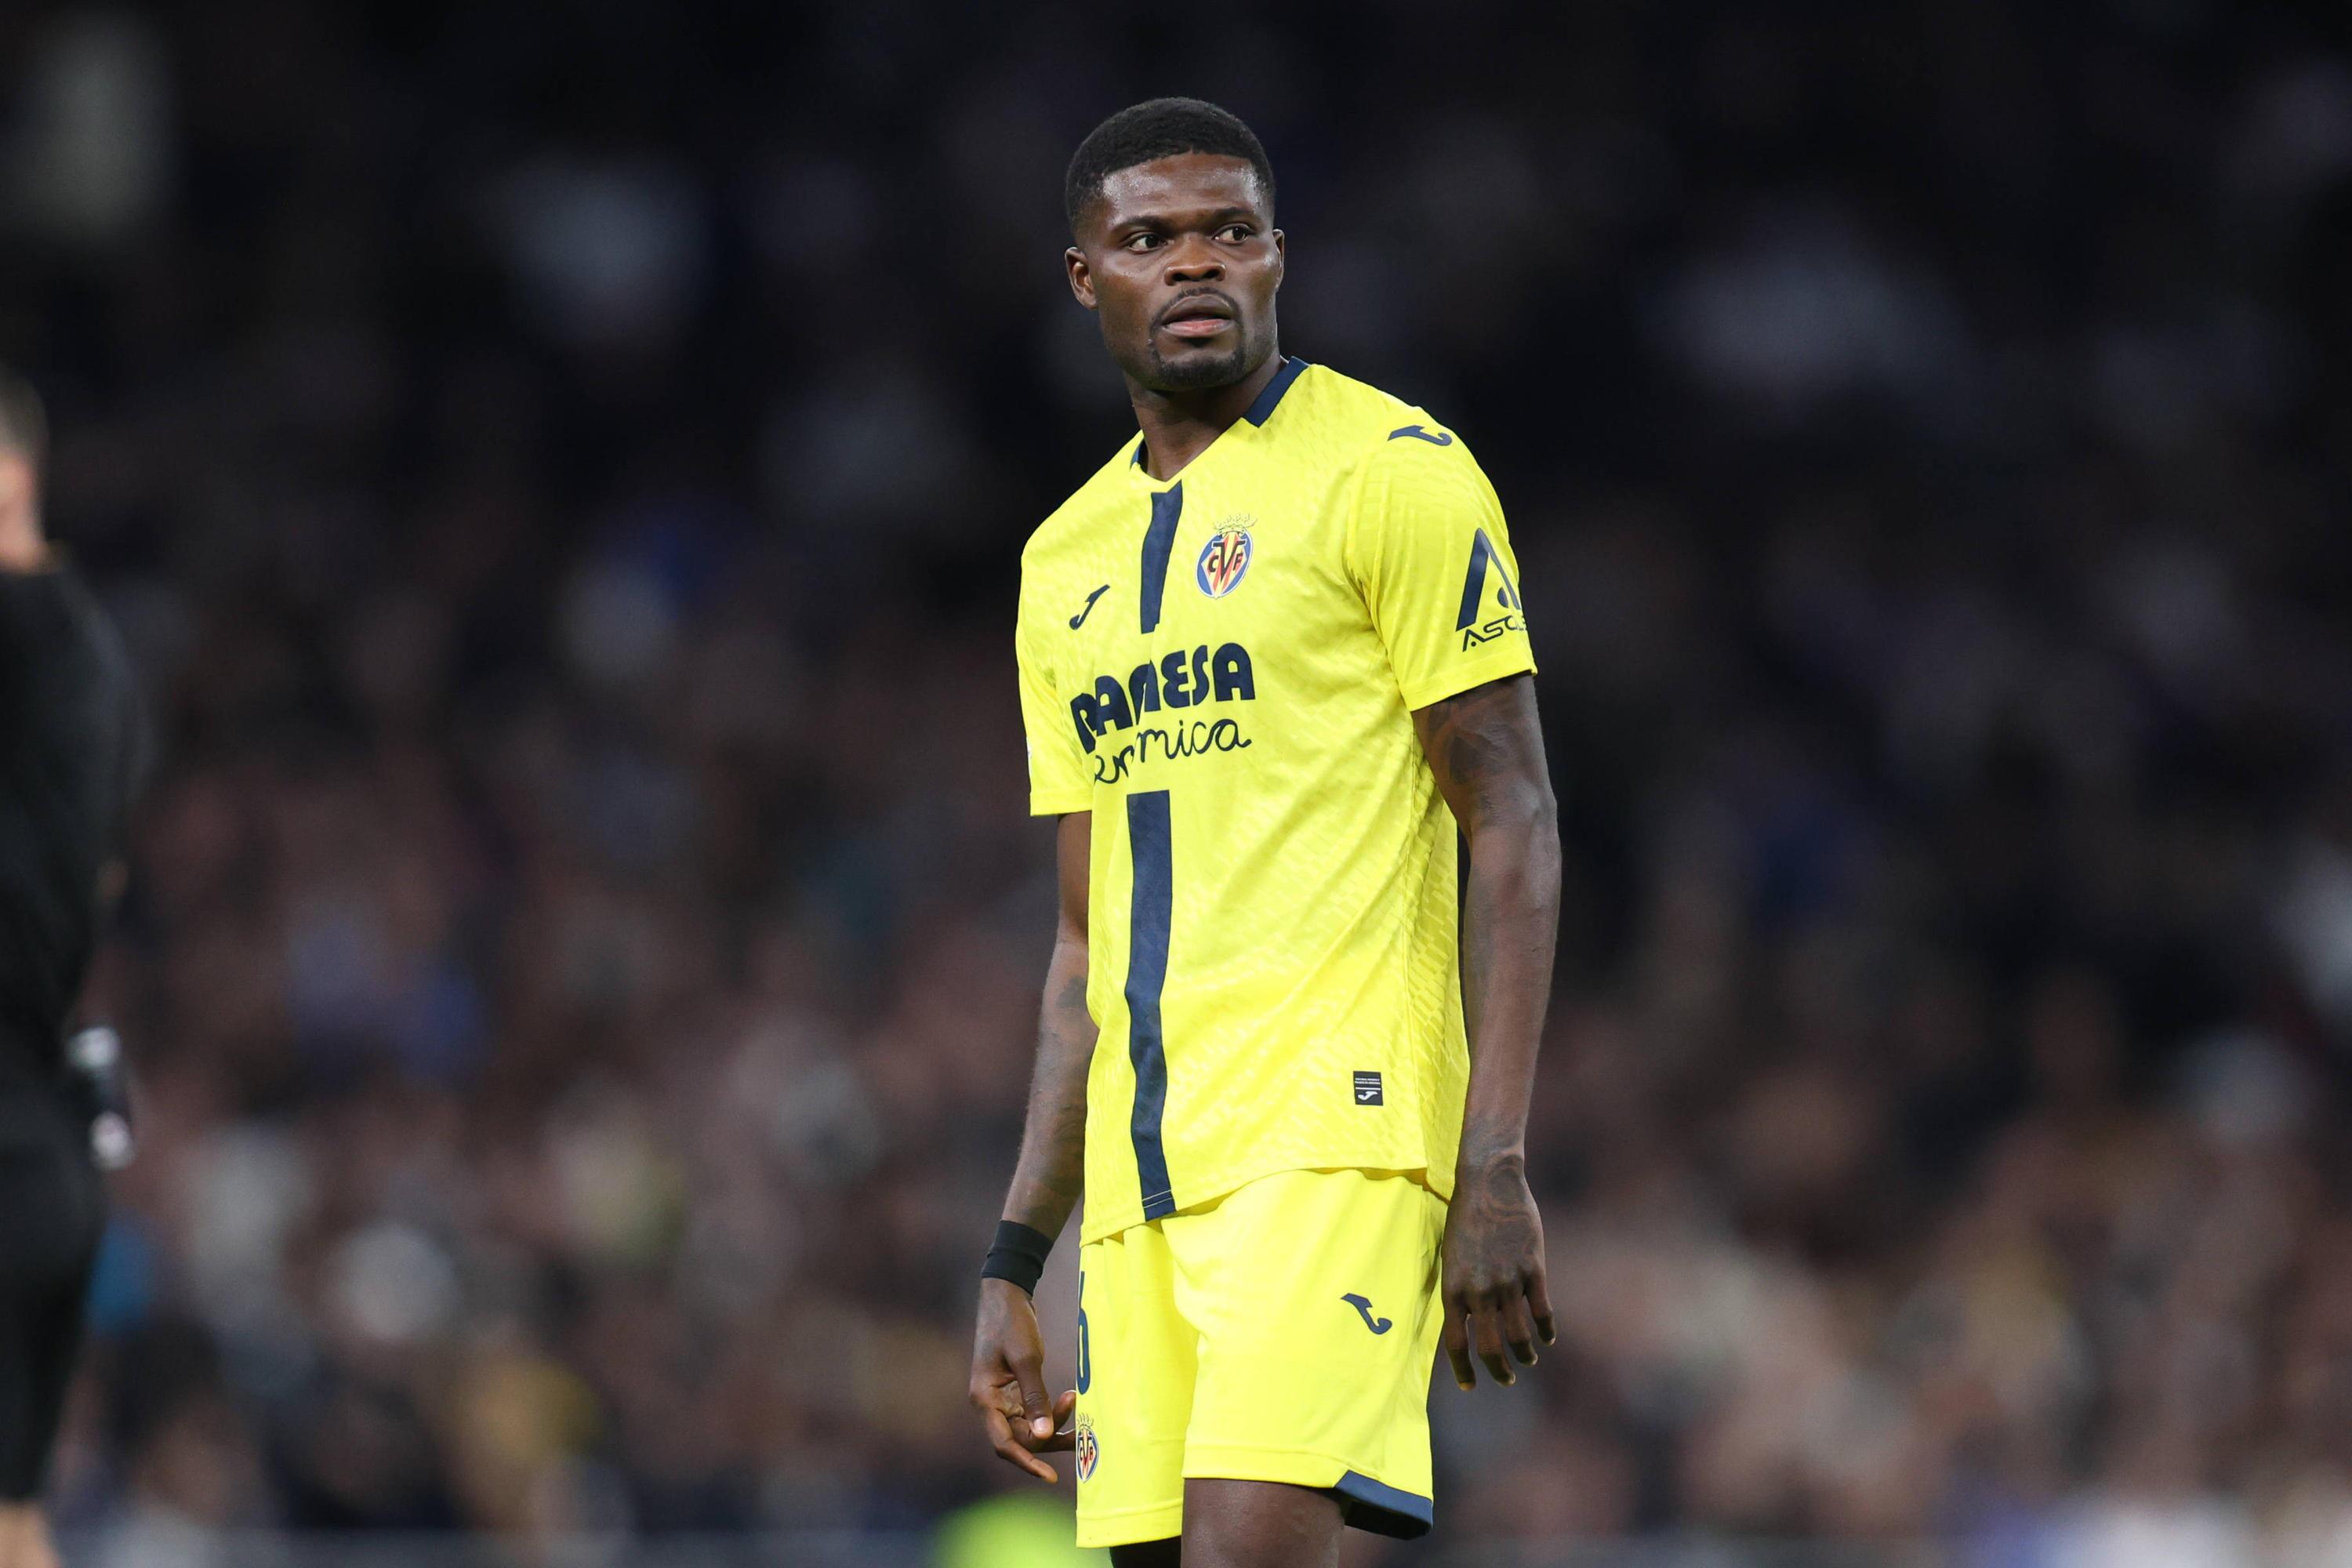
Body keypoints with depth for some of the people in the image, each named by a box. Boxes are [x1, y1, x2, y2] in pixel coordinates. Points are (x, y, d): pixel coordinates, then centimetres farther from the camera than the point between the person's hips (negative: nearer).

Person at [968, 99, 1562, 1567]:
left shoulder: (1393, 476, 0)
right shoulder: (1066, 559, 20)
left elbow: (1516, 832, -5)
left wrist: (1496, 1173, -15)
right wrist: (1013, 1265, 17)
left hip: (1333, 1119, -7)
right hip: (1143, 1171, 7)